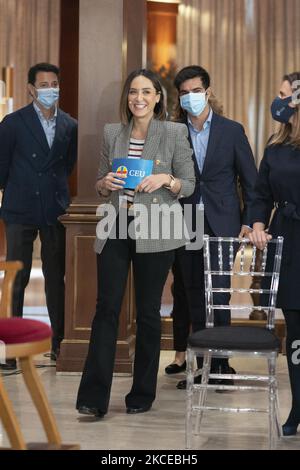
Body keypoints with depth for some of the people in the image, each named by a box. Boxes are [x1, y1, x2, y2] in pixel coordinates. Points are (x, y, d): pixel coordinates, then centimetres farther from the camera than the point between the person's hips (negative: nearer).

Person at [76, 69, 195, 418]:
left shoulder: (174, 133, 0)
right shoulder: (111, 133, 10)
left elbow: (188, 185, 2)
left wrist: (165, 180, -17)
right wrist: (106, 183, -6)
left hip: (154, 231, -2)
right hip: (115, 230, 2)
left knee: (148, 311, 5)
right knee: (106, 307, -4)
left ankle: (142, 394, 17)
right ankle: (94, 397, -2)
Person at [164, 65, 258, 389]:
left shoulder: (231, 130, 3)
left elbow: (250, 180, 5)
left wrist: (249, 222, -2)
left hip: (222, 225, -1)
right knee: (192, 293, 4)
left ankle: (218, 361, 7)